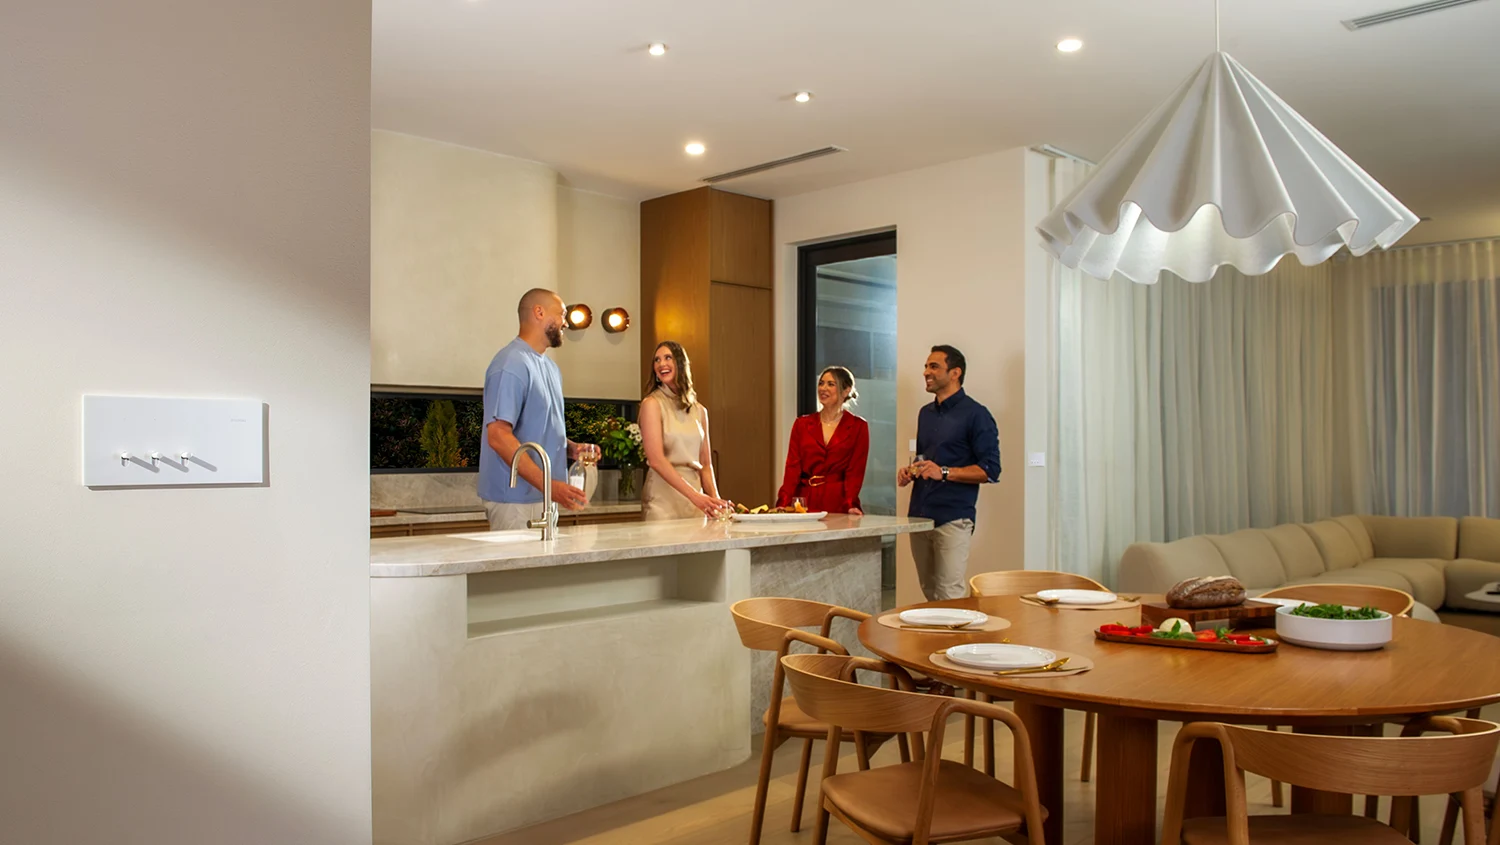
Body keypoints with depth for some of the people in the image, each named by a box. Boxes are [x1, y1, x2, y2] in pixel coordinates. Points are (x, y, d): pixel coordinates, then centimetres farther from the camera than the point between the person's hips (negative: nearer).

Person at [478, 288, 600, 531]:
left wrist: (571, 448, 2)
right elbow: (498, 436, -22)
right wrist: (548, 484, -27)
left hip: (546, 498, 9)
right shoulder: (511, 364, -14)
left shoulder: (550, 366, 14)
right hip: (516, 501, -9)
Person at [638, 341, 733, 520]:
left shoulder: (699, 411, 11)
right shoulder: (652, 404, -5)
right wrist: (694, 495, -23)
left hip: (696, 500, 5)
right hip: (663, 500, -4)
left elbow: (705, 464, 12)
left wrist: (715, 499, -6)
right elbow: (656, 460, -15)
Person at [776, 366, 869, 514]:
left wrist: (850, 504, -18)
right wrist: (784, 504, -10)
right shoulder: (802, 424, 10)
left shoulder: (858, 427, 3)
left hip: (838, 504, -2)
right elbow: (793, 467, 2)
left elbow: (855, 471, -4)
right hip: (806, 503, 2)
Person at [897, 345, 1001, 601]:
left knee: (950, 597, -9)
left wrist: (944, 472, -20)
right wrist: (910, 472, 8)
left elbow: (990, 470, -10)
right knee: (930, 595, 10)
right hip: (919, 515, 7)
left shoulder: (975, 414, -5)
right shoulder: (926, 413, 18)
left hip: (952, 519, -7)